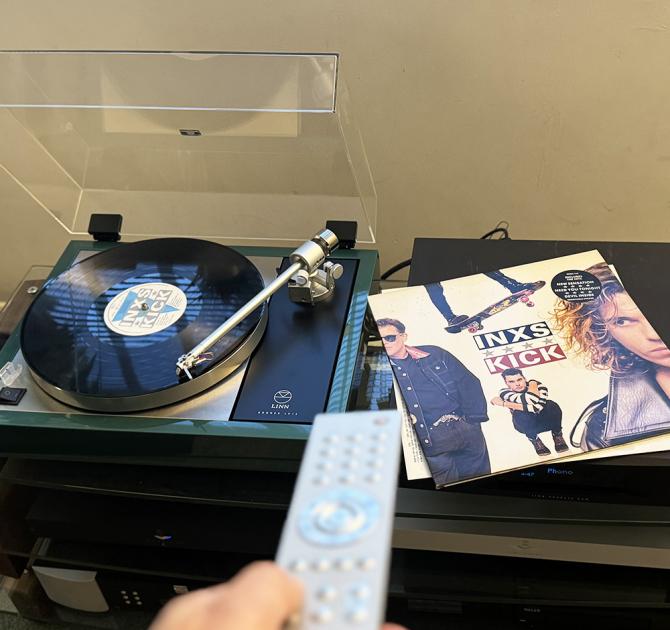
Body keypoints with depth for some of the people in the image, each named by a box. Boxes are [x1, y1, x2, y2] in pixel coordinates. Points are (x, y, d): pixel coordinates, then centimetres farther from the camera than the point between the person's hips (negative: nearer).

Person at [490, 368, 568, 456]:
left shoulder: (538, 386, -20)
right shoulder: (505, 392, -21)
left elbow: (539, 407, -39)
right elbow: (529, 400, -37)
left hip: (547, 421, 1)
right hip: (528, 426, -1)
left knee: (551, 405, -32)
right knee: (521, 414, -36)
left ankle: (558, 436, -6)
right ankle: (534, 440, -8)